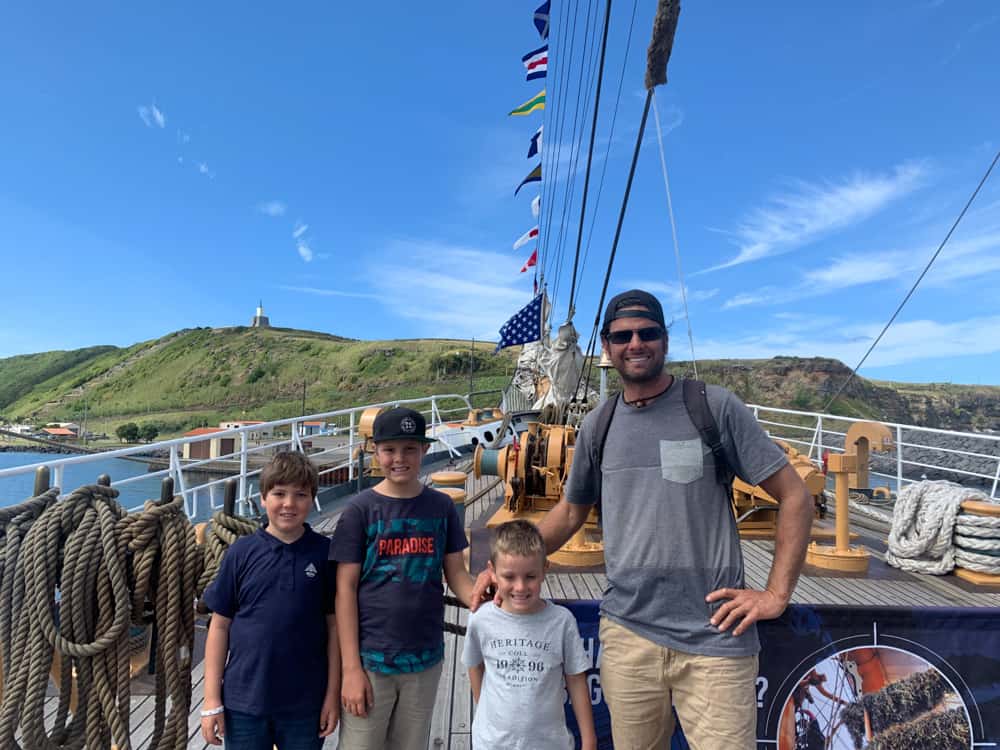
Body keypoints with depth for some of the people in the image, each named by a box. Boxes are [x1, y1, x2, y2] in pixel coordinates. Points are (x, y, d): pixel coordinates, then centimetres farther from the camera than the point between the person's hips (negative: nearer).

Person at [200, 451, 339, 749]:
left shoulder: (326, 553, -9)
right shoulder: (241, 552, -7)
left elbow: (334, 626, -3)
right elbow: (220, 626, 0)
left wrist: (333, 694, -2)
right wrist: (212, 699, 0)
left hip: (305, 702, 0)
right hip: (243, 701, 1)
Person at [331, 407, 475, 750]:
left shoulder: (441, 506, -2)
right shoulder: (360, 509, -9)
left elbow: (457, 574, 2)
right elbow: (345, 589, -8)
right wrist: (351, 668, -10)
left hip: (425, 658, 3)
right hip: (370, 658, -2)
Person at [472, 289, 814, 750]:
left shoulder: (715, 407, -5)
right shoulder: (597, 426, 5)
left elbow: (794, 497, 0)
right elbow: (569, 513, 14)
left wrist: (776, 594, -7)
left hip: (715, 638, -3)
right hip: (626, 633, 3)